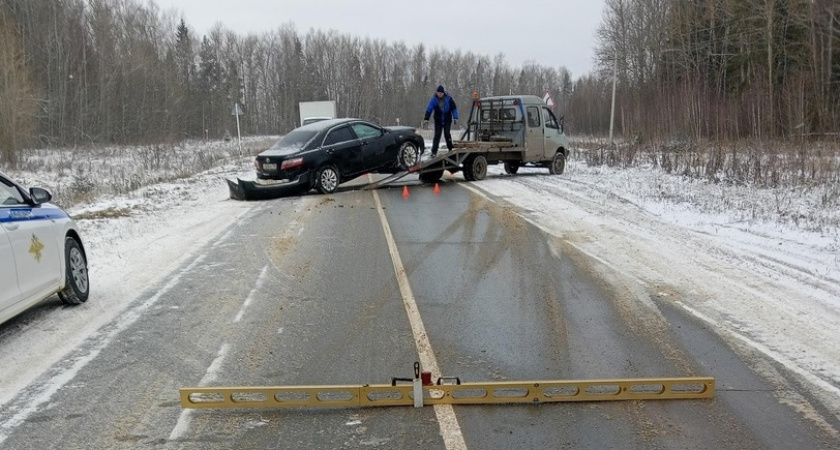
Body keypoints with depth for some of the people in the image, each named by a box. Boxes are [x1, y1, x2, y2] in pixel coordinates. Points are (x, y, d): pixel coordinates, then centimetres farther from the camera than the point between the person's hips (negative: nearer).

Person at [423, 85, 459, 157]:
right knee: (437, 135, -3)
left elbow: (454, 108, 1)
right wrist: (426, 119, -18)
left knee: (447, 133, -10)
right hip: (438, 120, 1)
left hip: (447, 120, -1)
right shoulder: (434, 99, -8)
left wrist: (455, 118, -3)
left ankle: (450, 149, 7)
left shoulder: (448, 98, -8)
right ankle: (434, 152, -2)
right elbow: (429, 109, -11)